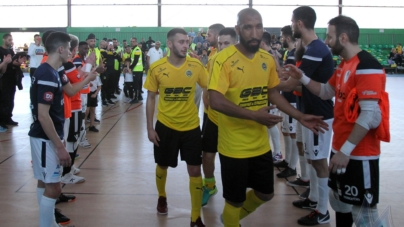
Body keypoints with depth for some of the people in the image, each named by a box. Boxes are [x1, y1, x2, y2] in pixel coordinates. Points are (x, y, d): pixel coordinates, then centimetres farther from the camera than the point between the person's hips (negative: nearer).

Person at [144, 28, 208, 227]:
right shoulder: (157, 68, -10)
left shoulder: (196, 65, -9)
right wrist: (149, 128, -4)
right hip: (165, 125, 0)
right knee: (162, 165, 17)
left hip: (191, 126, 0)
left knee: (195, 171, 1)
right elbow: (151, 98, -1)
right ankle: (162, 197, 47)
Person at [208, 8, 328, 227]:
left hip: (261, 144, 6)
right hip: (234, 146, -6)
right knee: (235, 200, 9)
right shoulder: (224, 59, -18)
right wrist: (254, 115, -29)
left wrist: (300, 117, 7)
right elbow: (215, 101, -25)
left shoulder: (267, 59, 2)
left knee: (265, 193, 20)